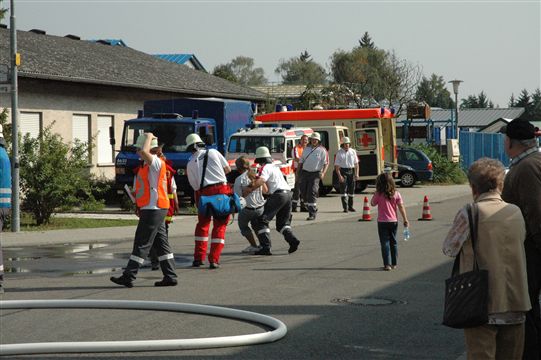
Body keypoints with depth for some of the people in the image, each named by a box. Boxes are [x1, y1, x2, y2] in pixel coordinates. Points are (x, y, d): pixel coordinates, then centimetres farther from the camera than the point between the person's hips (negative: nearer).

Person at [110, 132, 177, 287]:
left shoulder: (156, 162, -14)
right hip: (155, 209, 10)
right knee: (162, 244, 10)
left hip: (153, 209, -10)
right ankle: (170, 277, 12)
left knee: (141, 244, -7)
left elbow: (145, 152, -34)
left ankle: (128, 276, -5)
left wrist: (149, 137, -16)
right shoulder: (151, 165, 17)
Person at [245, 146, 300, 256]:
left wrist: (249, 190, -15)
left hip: (278, 194, -9)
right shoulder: (275, 166, 26)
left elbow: (260, 181, -20)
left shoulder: (265, 168, -3)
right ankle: (292, 239, -7)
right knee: (282, 222, 20)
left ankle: (266, 247, -14)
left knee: (261, 221, -3)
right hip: (288, 193, 9)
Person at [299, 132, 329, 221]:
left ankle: (312, 214, -11)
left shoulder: (322, 150, 0)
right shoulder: (306, 149, 15)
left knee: (312, 193, -13)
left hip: (315, 173, -5)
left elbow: (326, 163, -4)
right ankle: (313, 209, 23)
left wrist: (323, 173, -18)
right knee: (303, 192, 4)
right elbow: (301, 161, 19)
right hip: (304, 172, 5)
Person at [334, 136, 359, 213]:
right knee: (343, 189, -8)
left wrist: (357, 174, 1)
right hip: (343, 171, -4)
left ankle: (350, 206, 20)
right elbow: (337, 166, -5)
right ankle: (345, 207, -7)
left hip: (351, 171, 4)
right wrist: (339, 175, -14)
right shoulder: (339, 153, -2)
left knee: (351, 189, 8)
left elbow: (356, 164, 10)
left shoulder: (353, 152, 8)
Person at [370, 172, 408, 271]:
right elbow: (401, 207, -5)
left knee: (385, 243, 1)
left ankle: (387, 264, -5)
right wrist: (405, 219, 0)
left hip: (382, 222, -3)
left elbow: (372, 203, 2)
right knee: (393, 242, 16)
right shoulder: (396, 194, -4)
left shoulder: (378, 195, -13)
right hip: (394, 221, 3)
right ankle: (394, 263, 22)